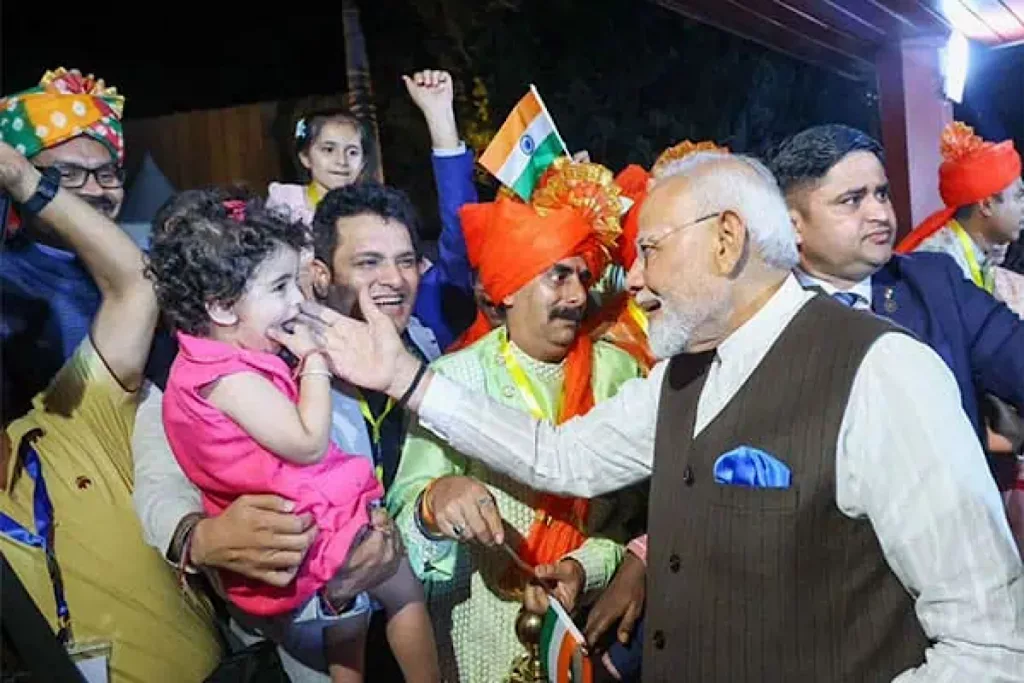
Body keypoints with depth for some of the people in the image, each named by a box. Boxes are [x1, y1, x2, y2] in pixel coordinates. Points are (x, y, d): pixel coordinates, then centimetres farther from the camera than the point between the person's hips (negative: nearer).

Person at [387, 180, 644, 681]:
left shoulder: (618, 371, -7)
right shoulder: (451, 378, -13)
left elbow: (638, 506, -3)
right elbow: (405, 508, -17)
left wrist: (587, 567, -18)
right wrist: (436, 502, -38)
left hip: (590, 629, 2)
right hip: (483, 635, -1)